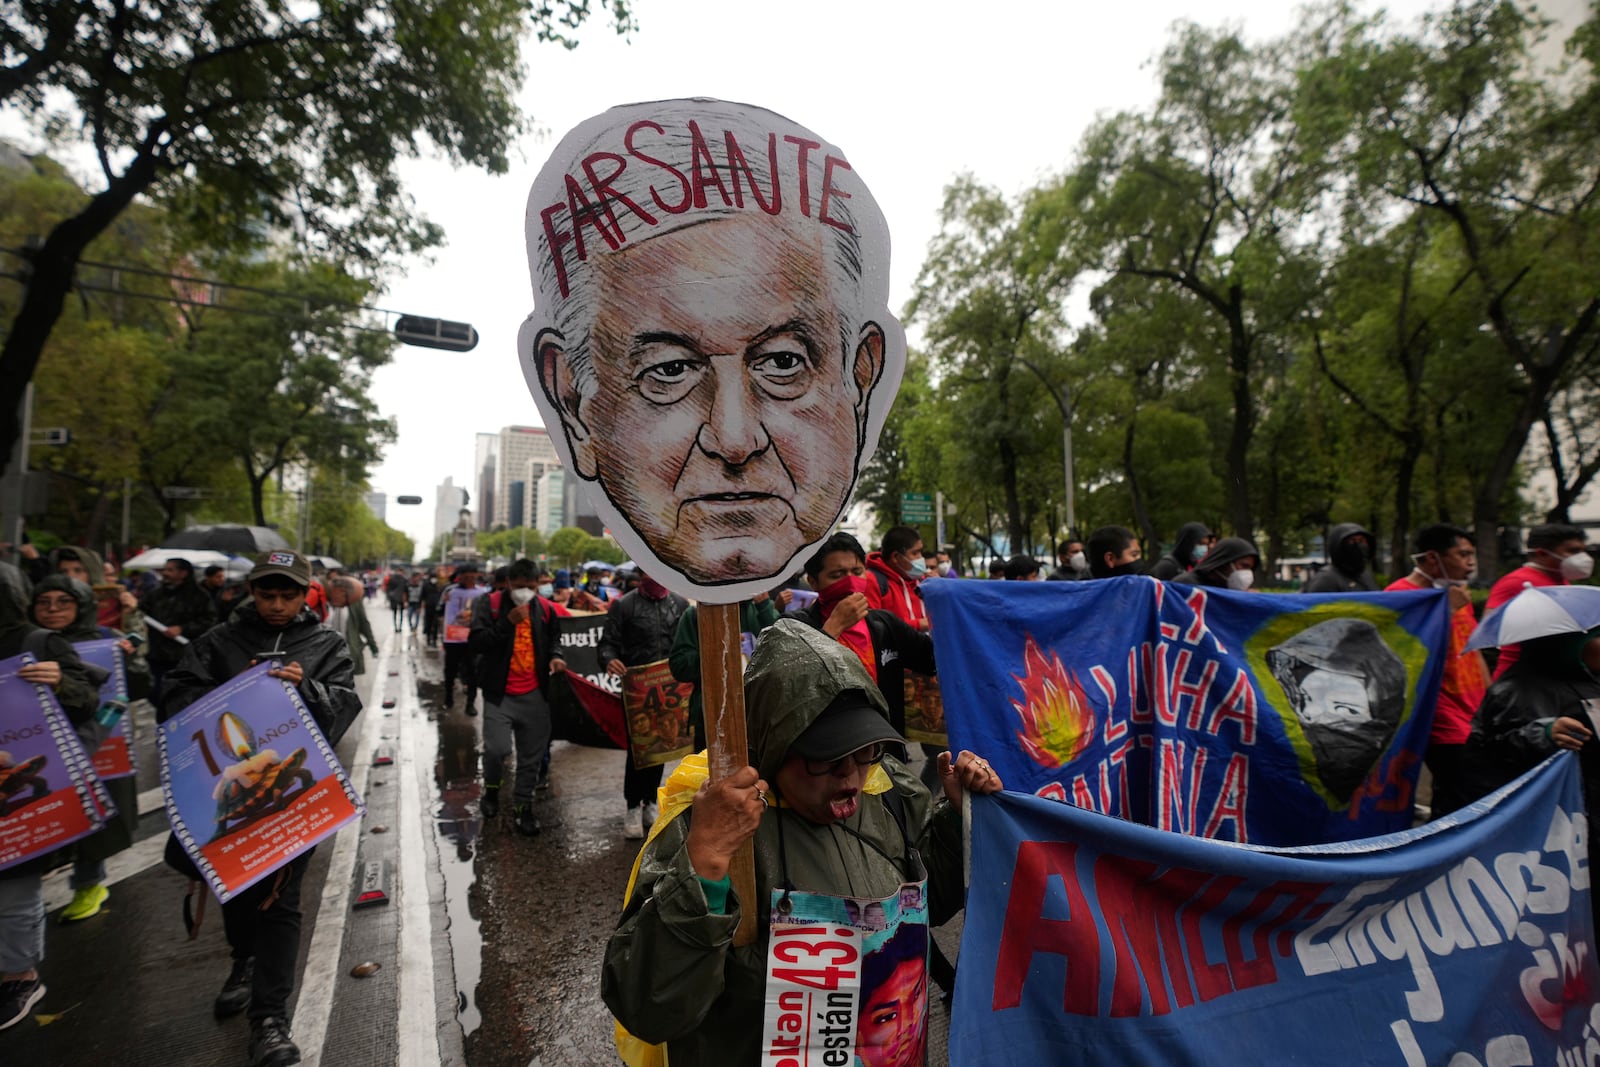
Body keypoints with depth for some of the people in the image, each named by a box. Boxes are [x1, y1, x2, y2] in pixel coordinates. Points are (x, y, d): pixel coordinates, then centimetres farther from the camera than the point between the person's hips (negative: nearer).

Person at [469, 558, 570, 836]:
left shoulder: (546, 608, 5)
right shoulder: (490, 604, -3)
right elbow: (475, 643, -12)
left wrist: (554, 656, -2)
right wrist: (508, 622, -22)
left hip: (535, 694, 3)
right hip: (499, 693, -3)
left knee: (532, 755, 7)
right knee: (496, 748, -13)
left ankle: (522, 807, 26)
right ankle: (492, 790, 20)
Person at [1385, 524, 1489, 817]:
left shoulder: (1457, 595, 16)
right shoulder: (1402, 595, -15)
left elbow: (1473, 650, 24)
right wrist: (1447, 611, -21)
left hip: (1476, 722, 9)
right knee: (1458, 808, -8)